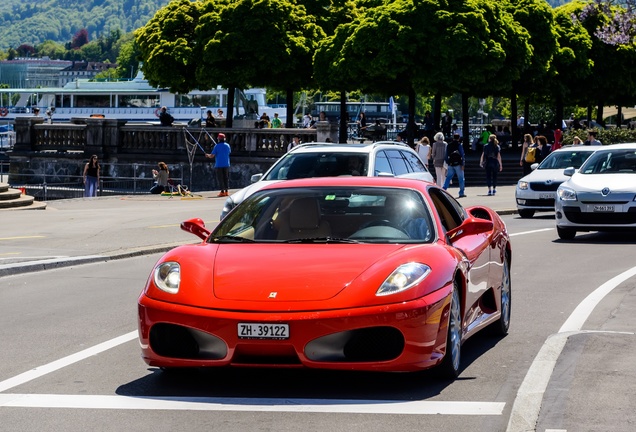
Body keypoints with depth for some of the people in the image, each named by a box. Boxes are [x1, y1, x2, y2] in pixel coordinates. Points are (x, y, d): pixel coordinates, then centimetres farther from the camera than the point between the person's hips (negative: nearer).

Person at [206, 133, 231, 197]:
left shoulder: (217, 146, -7)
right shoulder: (227, 145, 4)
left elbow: (212, 156, -9)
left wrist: (208, 155, 14)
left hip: (219, 165, -3)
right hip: (226, 165, 4)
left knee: (220, 178, -1)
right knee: (226, 178, 9)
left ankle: (222, 192, -4)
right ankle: (226, 191, 8)